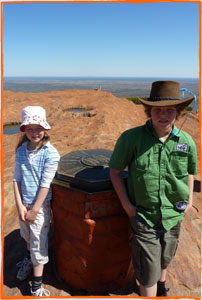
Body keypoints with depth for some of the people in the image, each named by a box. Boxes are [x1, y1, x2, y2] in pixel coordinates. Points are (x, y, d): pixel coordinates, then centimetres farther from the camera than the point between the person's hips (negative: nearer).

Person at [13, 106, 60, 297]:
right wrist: (20, 206, -8)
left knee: (38, 243, 3)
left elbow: (45, 184, -16)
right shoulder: (21, 150, -2)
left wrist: (34, 210, -13)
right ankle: (29, 260, 56)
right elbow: (17, 179, -2)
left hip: (40, 204, -5)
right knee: (27, 236, 26)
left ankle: (36, 288, 21)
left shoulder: (50, 153, -17)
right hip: (23, 203, 5)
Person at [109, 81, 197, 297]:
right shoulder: (131, 138, -17)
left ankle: (161, 287, 59)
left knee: (164, 259, 28)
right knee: (148, 270, 6)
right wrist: (126, 205, -11)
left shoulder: (186, 141, -7)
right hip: (143, 216, -4)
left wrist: (189, 199, 6)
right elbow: (115, 171, -8)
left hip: (173, 215, 4)